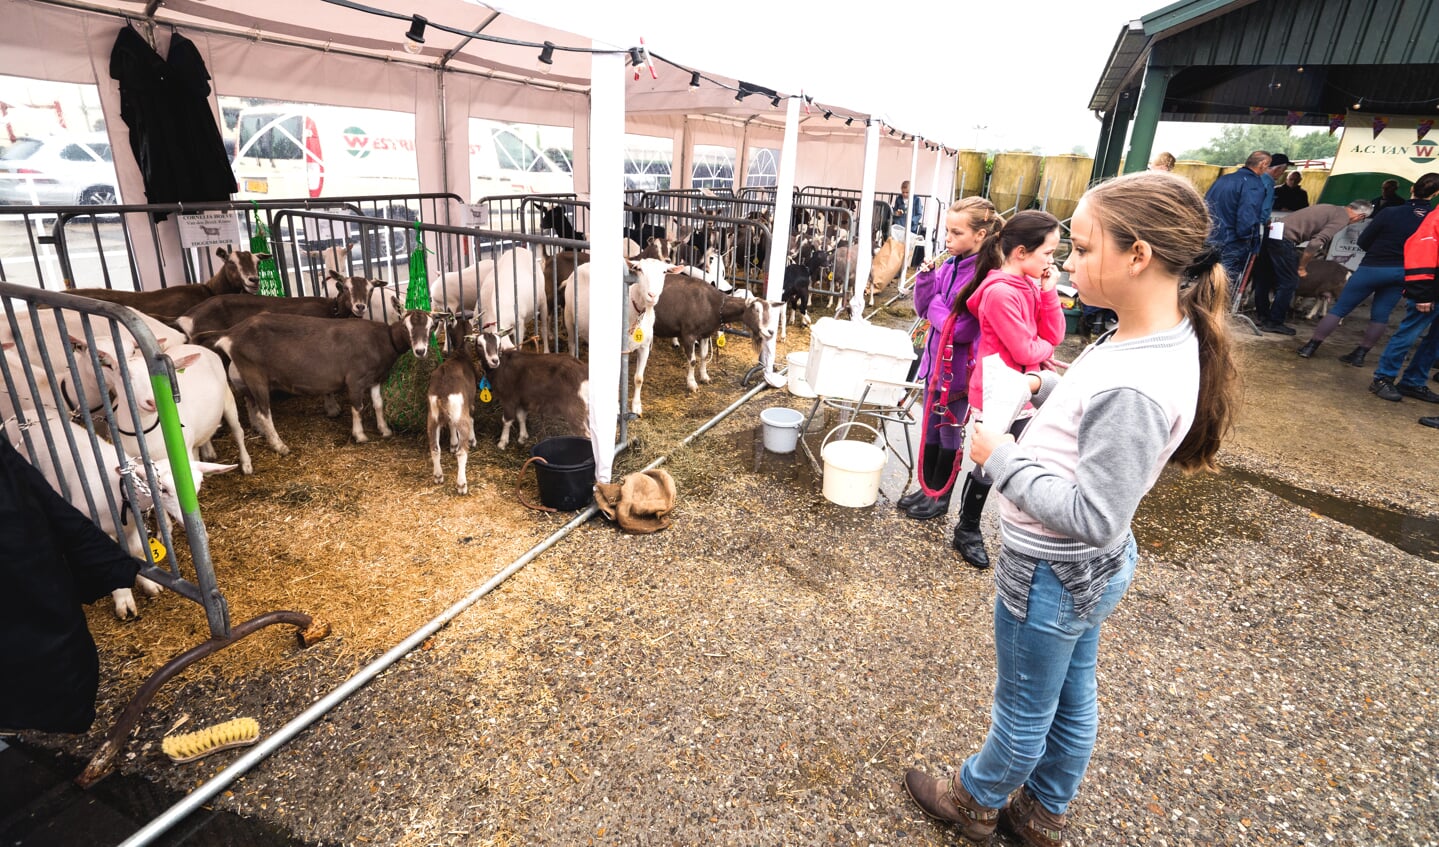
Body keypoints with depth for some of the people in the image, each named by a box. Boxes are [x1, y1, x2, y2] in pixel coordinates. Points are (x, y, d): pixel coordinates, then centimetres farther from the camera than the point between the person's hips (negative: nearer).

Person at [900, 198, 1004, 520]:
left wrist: (936, 306, -12)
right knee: (930, 429, 18)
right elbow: (923, 307, 5)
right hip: (935, 360, 7)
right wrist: (926, 276, -9)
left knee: (950, 433, 10)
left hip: (959, 368, -7)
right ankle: (926, 487, 35)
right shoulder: (949, 266, 1)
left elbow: (961, 330, -24)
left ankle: (940, 496, 27)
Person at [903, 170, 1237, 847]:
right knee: (1072, 700, 27)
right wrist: (1044, 387, 0)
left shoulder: (1133, 387, -33)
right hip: (1090, 567, 9)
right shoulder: (1168, 335, -3)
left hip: (1054, 575, -9)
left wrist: (1000, 456, -24)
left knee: (1023, 712, 18)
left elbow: (1091, 516, -30)